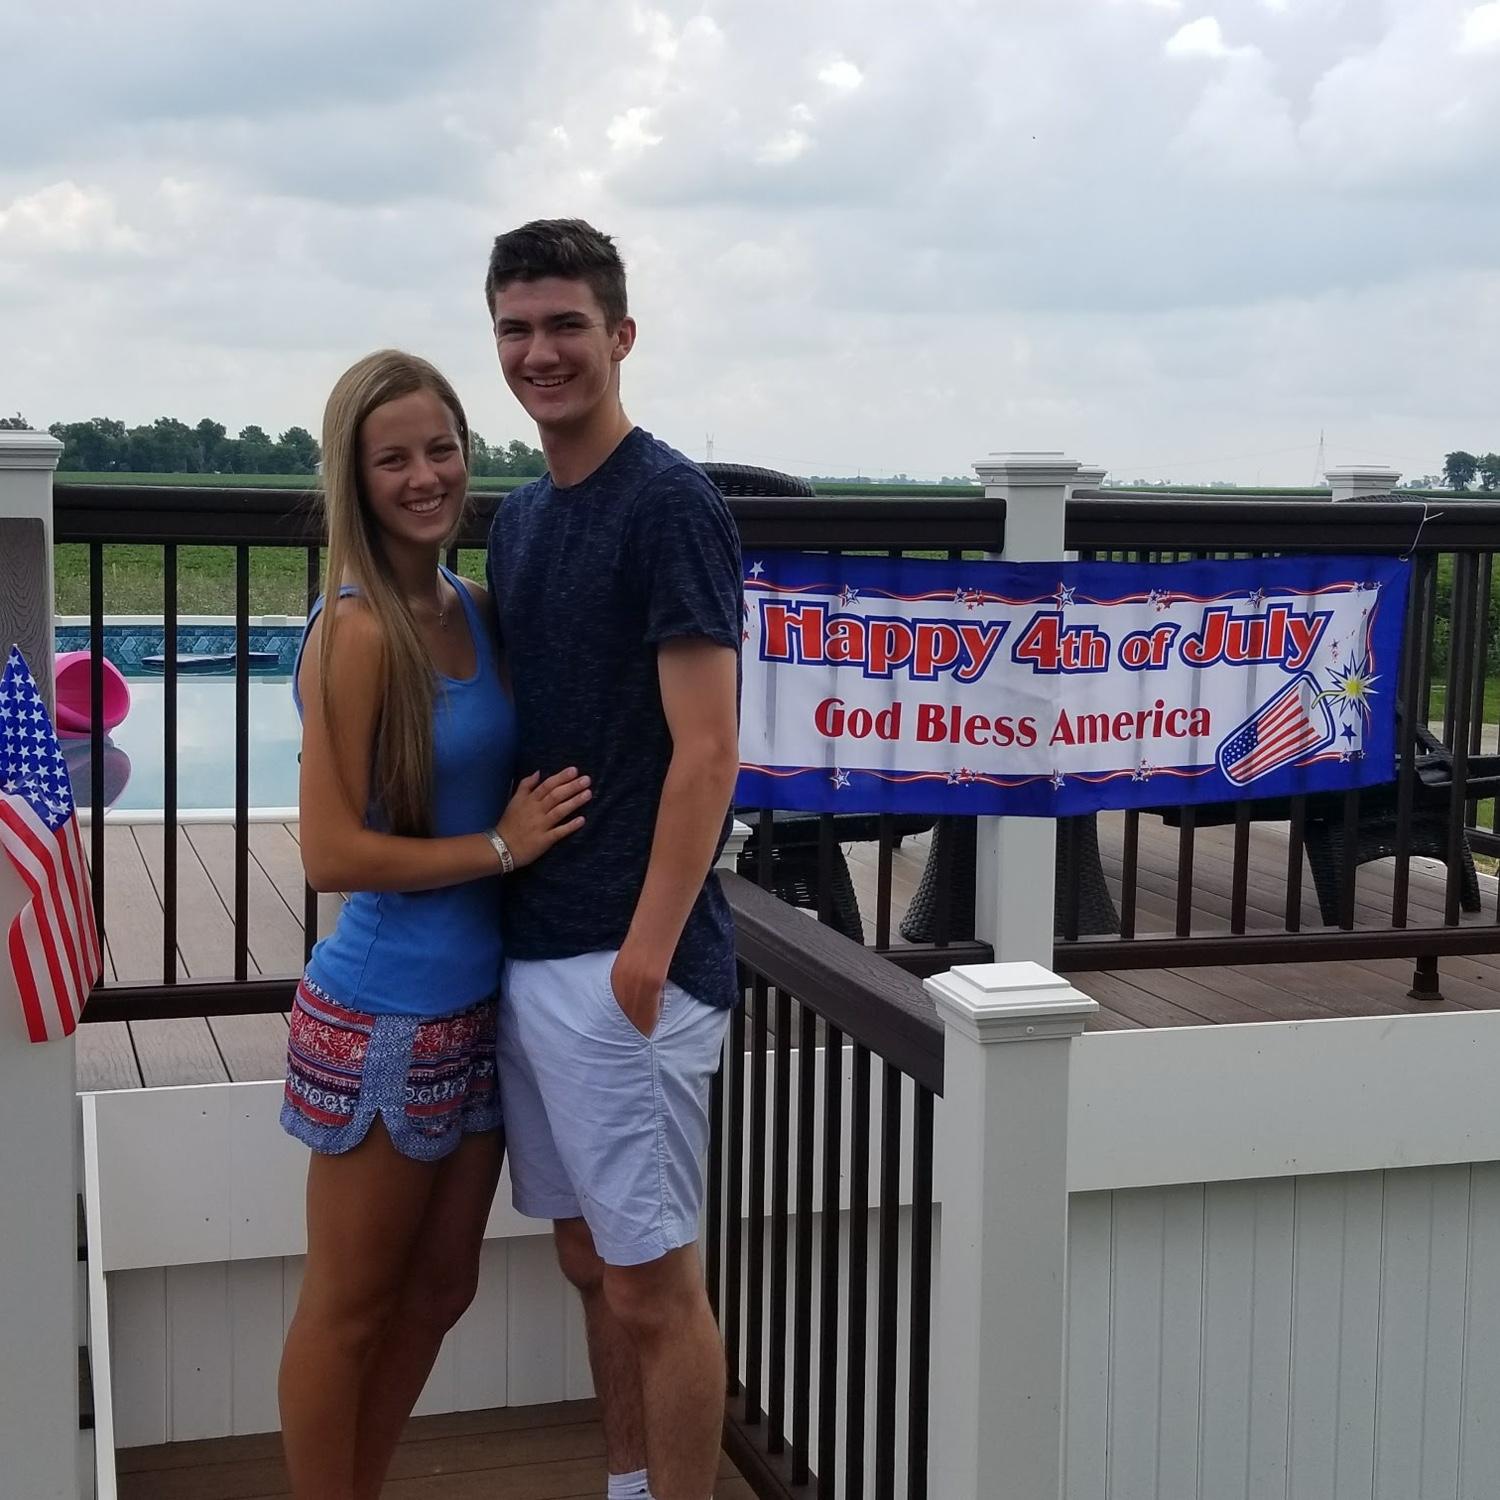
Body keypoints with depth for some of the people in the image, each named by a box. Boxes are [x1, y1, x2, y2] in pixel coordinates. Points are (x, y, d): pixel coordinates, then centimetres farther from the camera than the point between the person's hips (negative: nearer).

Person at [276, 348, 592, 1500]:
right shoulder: (356, 632, -17)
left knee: (439, 1288, 19)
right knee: (349, 1308, 9)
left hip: (480, 1004, 8)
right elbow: (332, 853, -20)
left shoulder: (477, 610, 5)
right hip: (383, 1017, -8)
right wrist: (500, 847, -15)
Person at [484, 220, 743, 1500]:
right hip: (530, 946, 8)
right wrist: (502, 885, 12)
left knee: (651, 1281, 0)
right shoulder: (522, 516, 13)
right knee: (592, 1263, 17)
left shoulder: (670, 504, -11)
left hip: (625, 959, -8)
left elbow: (706, 750, -16)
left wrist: (645, 952, -20)